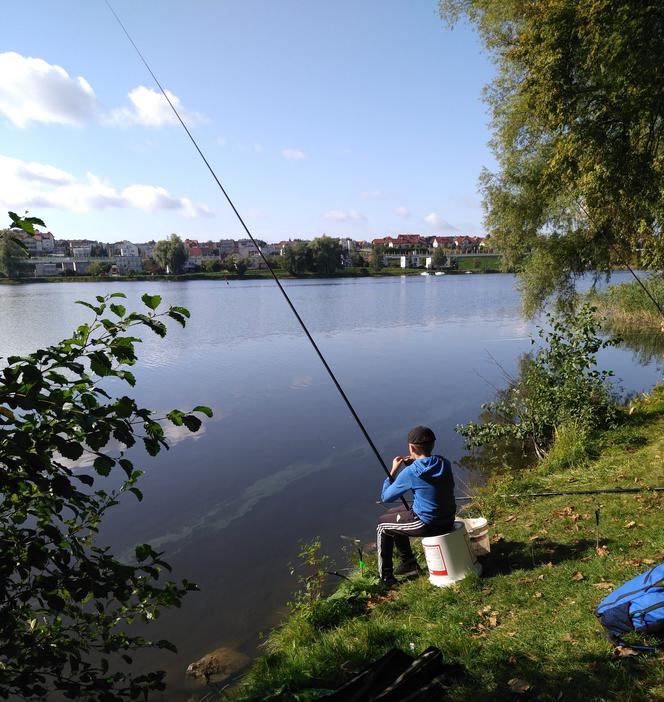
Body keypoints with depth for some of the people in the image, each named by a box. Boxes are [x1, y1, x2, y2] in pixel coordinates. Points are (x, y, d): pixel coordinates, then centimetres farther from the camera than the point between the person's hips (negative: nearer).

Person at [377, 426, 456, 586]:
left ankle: (385, 578, 22)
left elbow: (385, 497, -7)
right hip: (448, 520, 7)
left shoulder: (410, 472, -20)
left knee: (383, 525, 16)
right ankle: (408, 563, 37)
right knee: (393, 514, 26)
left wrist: (394, 471, 1)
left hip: (427, 524, -7)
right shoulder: (444, 463, -2)